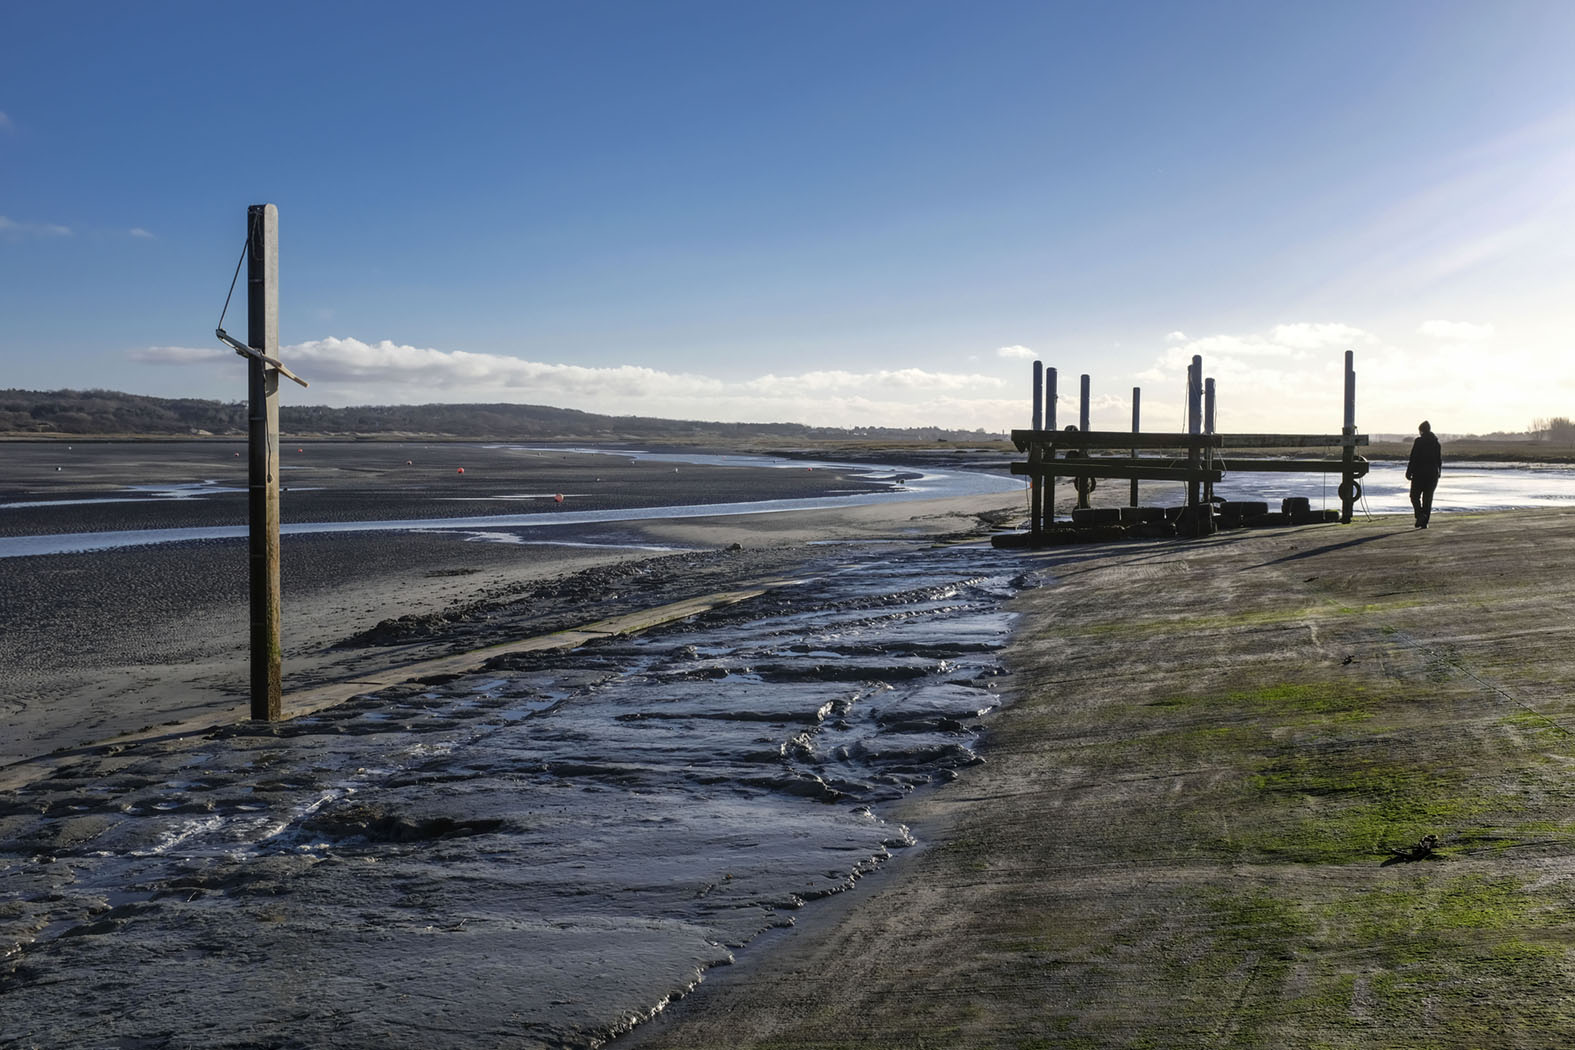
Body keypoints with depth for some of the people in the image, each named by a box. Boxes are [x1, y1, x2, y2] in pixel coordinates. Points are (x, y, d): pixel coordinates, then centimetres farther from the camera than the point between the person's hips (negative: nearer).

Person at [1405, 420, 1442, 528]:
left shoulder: (1418, 441, -9)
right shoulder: (1436, 442, 7)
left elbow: (1413, 459, -11)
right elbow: (1439, 460, 12)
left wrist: (1408, 473, -5)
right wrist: (1438, 473, 22)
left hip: (1419, 474, -4)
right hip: (1432, 474, 4)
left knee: (1415, 496, 6)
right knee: (1428, 498, 9)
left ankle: (1420, 515, -16)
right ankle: (1424, 522, 7)